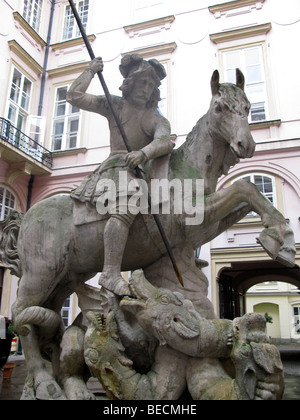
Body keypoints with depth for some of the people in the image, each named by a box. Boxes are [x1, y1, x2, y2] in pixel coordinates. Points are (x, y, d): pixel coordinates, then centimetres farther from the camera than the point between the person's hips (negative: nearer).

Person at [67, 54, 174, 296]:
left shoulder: (157, 120, 12)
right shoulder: (115, 105, 12)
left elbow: (163, 141, -13)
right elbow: (74, 97, 8)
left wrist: (144, 153, -33)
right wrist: (91, 71, 13)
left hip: (141, 171, 6)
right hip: (116, 168, -6)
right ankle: (111, 273, -40)